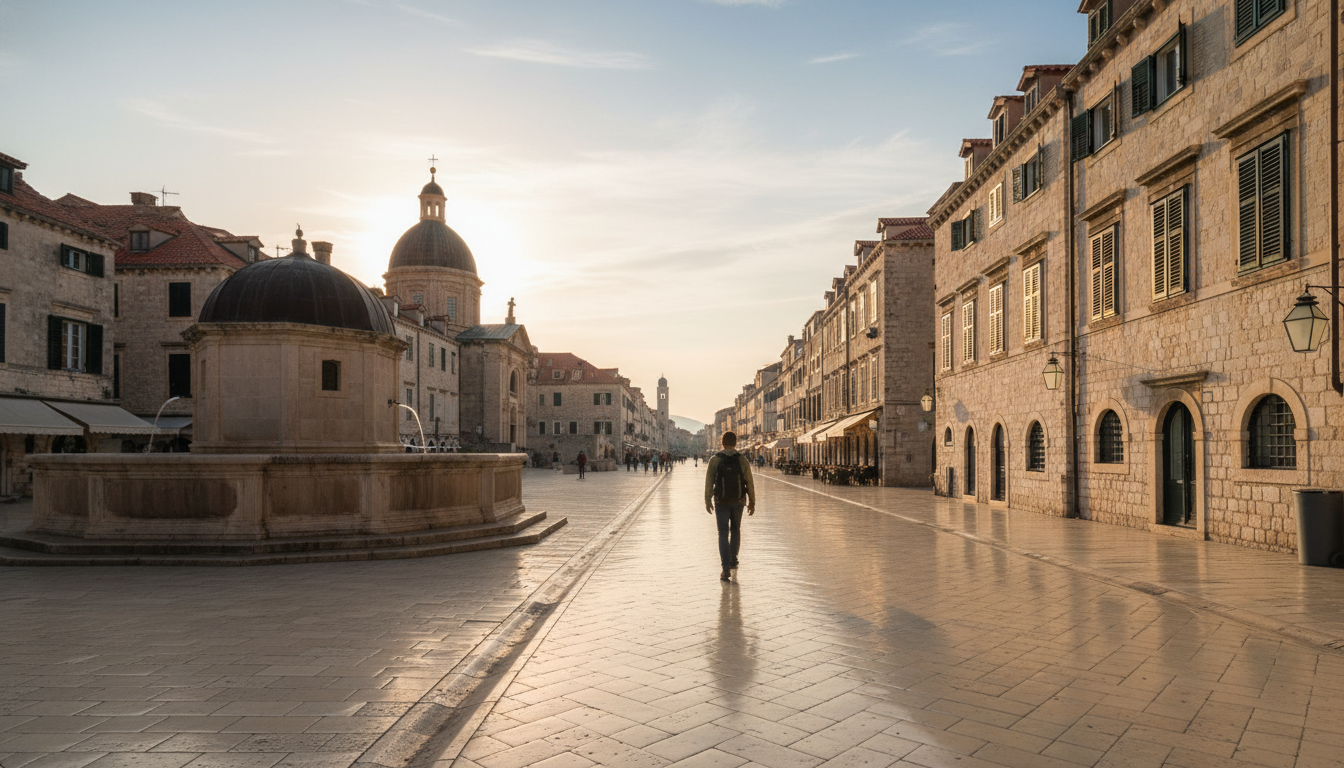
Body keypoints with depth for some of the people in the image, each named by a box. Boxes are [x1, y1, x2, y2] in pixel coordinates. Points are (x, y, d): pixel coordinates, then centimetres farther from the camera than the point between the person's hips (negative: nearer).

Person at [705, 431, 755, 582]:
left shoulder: (715, 460, -8)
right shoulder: (742, 460, -6)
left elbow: (709, 482, -5)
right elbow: (750, 483, -5)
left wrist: (707, 501, 6)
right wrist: (752, 502, 5)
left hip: (721, 502, -1)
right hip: (738, 502, 1)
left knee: (723, 534, -1)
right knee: (736, 530, 22)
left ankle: (726, 568, -12)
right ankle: (733, 560, 36)